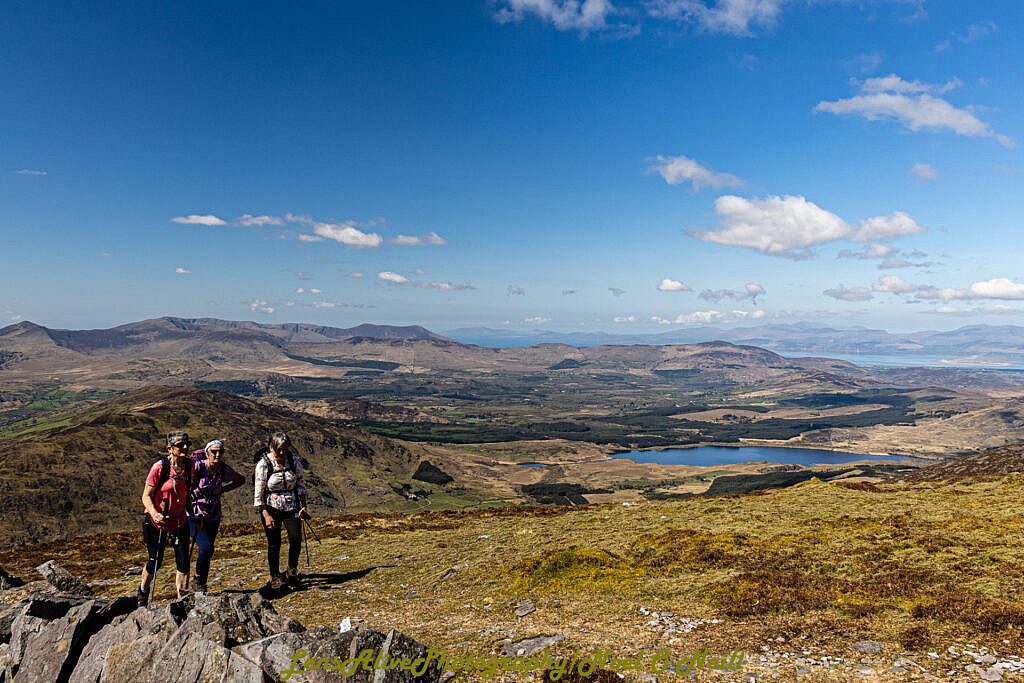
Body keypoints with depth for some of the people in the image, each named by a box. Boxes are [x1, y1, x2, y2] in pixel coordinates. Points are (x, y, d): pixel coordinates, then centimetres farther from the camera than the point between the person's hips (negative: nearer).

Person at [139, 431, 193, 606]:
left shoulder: (189, 466, -4)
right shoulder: (159, 467, -18)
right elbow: (146, 496, -15)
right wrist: (154, 514, -31)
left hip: (180, 522, 3)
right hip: (157, 522, -3)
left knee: (183, 562, -4)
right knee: (155, 562, 12)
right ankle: (143, 592, 43)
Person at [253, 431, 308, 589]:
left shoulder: (294, 459, -5)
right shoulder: (263, 464, -14)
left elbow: (301, 482, 5)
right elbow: (259, 493, -11)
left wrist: (303, 506, 0)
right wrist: (266, 515, -16)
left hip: (291, 506, 2)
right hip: (271, 508, -2)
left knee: (296, 539, -10)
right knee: (274, 543, 1)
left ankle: (291, 572, 12)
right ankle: (275, 576, 20)